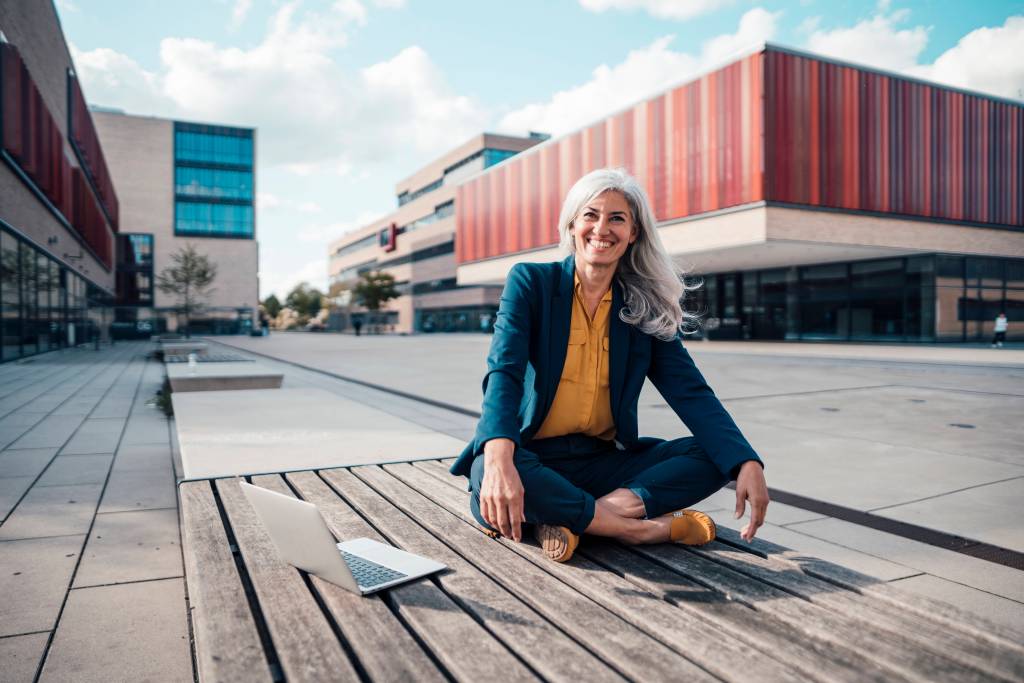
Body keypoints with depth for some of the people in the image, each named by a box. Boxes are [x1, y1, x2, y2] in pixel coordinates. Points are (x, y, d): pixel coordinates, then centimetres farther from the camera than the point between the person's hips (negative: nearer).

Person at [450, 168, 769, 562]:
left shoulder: (646, 307, 5)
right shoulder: (530, 282, -3)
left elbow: (691, 393, -2)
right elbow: (504, 372, -17)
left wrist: (746, 463, -20)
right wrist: (499, 460, -37)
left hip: (604, 461, 4)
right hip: (532, 459, -3)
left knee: (713, 454, -15)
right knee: (489, 473, -36)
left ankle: (573, 519, -26)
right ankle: (644, 529, -23)